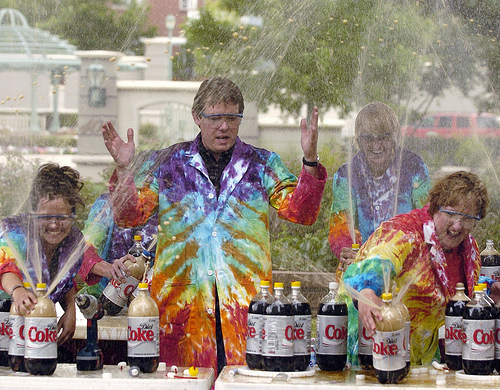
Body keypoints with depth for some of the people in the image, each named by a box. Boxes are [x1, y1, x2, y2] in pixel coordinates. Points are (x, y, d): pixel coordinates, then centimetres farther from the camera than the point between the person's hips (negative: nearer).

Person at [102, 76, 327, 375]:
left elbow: (301, 213, 3)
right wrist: (124, 169, -7)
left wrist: (310, 161, -11)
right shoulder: (168, 164, 12)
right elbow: (130, 216, 9)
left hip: (246, 295, 0)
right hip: (182, 292, 0)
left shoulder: (263, 165, 12)